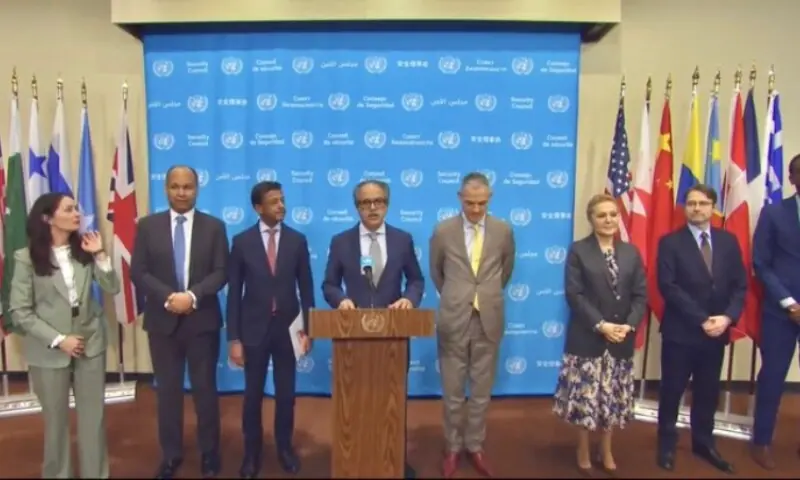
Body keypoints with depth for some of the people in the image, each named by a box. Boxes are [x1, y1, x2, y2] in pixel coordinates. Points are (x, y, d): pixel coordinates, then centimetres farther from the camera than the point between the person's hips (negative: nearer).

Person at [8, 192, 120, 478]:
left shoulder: (84, 249, 2)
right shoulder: (27, 258, -8)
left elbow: (113, 288, -3)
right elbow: (19, 312, -9)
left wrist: (100, 255, -14)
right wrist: (58, 340, -15)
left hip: (90, 343, 3)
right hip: (49, 351, -2)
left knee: (94, 417, 10)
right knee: (56, 420, 13)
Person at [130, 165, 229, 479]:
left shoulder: (214, 226, 2)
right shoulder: (148, 226, 3)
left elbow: (221, 273, -4)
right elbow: (138, 272, -2)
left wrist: (192, 295, -19)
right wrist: (168, 297, -17)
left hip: (203, 319, -1)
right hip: (162, 320, 1)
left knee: (205, 388, 9)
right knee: (167, 390, 10)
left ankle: (209, 454, 24)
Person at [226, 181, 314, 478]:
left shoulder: (297, 240, -1)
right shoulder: (242, 241, -4)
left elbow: (306, 288, 3)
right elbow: (234, 292, -3)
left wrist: (307, 328, -1)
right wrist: (233, 338, -6)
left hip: (287, 327, 1)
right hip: (254, 328, -1)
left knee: (286, 392, 12)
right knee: (253, 394, 10)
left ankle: (284, 447, 30)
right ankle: (252, 452, 27)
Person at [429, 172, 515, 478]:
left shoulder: (503, 231, 0)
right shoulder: (443, 231, -4)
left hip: (488, 321, 1)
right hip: (454, 320, -1)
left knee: (482, 391, 12)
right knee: (453, 392, 9)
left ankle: (475, 446, 29)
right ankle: (453, 447, 27)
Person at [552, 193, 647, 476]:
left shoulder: (631, 252, 8)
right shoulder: (578, 251, -4)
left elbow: (641, 295, 4)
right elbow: (574, 295, -11)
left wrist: (630, 325, -12)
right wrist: (601, 325, -19)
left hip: (622, 339, 4)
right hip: (587, 338, -3)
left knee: (613, 398, 12)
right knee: (585, 396, 4)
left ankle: (606, 450, 31)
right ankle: (584, 452, 24)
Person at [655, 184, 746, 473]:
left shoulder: (728, 241, 7)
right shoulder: (670, 242, -5)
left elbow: (740, 285, 4)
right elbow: (668, 287, -12)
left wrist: (728, 317, -12)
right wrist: (701, 319, -17)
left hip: (717, 331, 4)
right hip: (680, 331, -3)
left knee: (708, 390, 14)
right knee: (672, 389, 6)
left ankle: (703, 443, 31)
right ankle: (667, 444, 22)